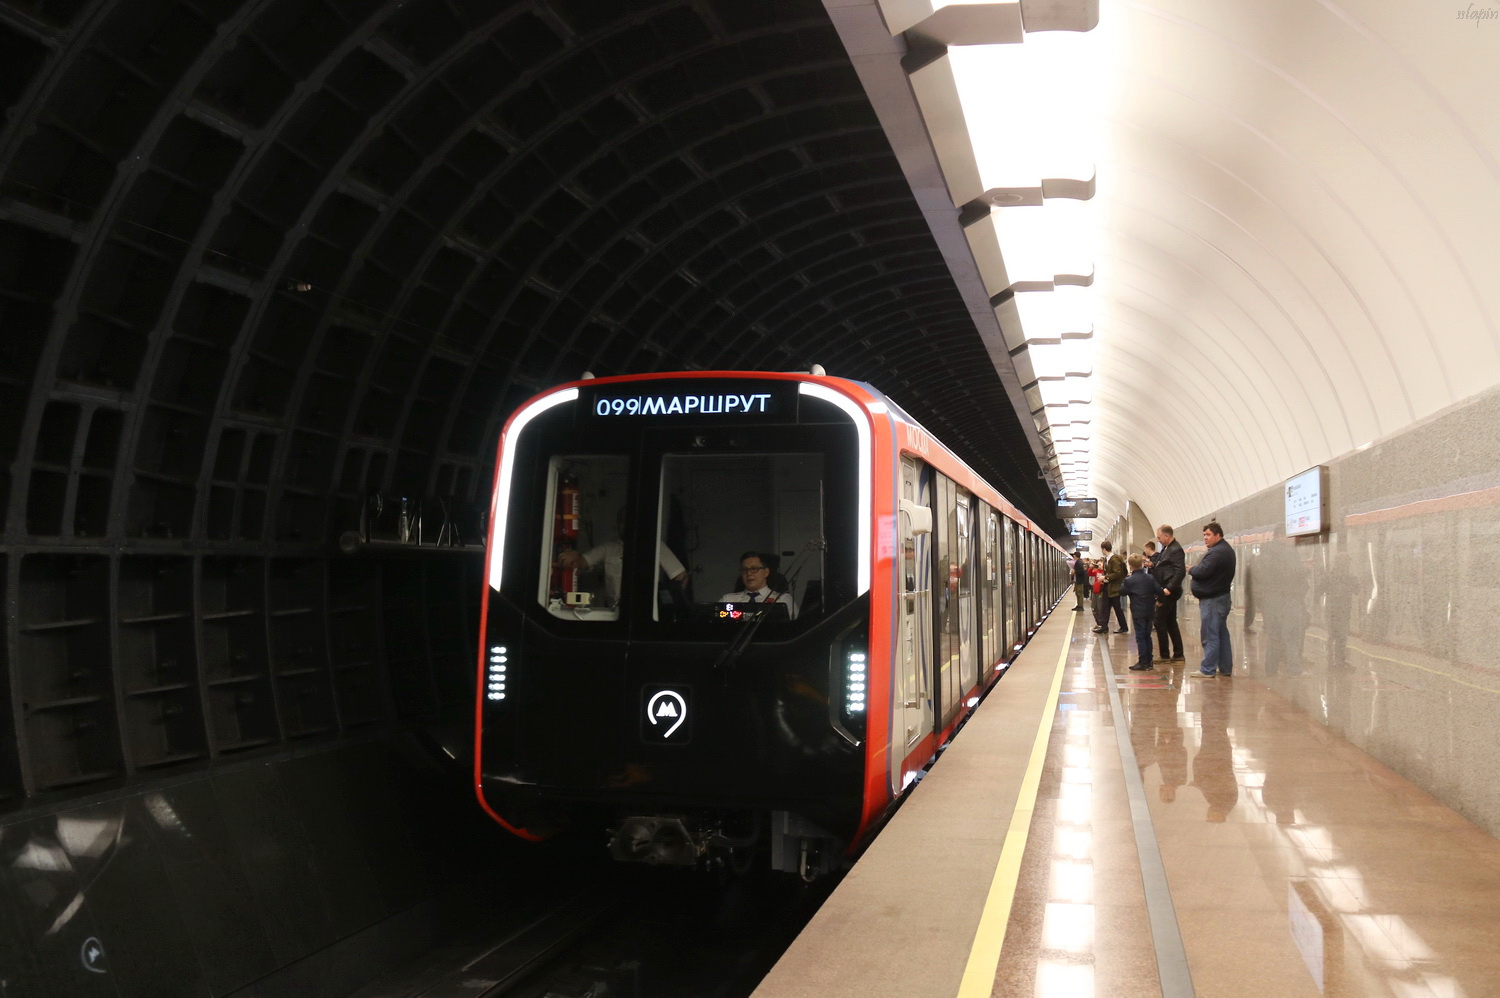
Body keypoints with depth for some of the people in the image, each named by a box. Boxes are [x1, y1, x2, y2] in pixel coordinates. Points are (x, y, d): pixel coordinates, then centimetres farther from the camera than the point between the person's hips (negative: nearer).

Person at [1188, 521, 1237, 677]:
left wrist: (1191, 570, -4)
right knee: (1222, 633, 13)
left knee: (1210, 635, -7)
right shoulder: (1227, 550, 17)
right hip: (1222, 596, 11)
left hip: (1212, 599, -11)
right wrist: (1195, 569, 3)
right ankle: (1226, 668, 18)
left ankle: (1207, 670, -5)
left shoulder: (1216, 552, -18)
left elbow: (1202, 571, -24)